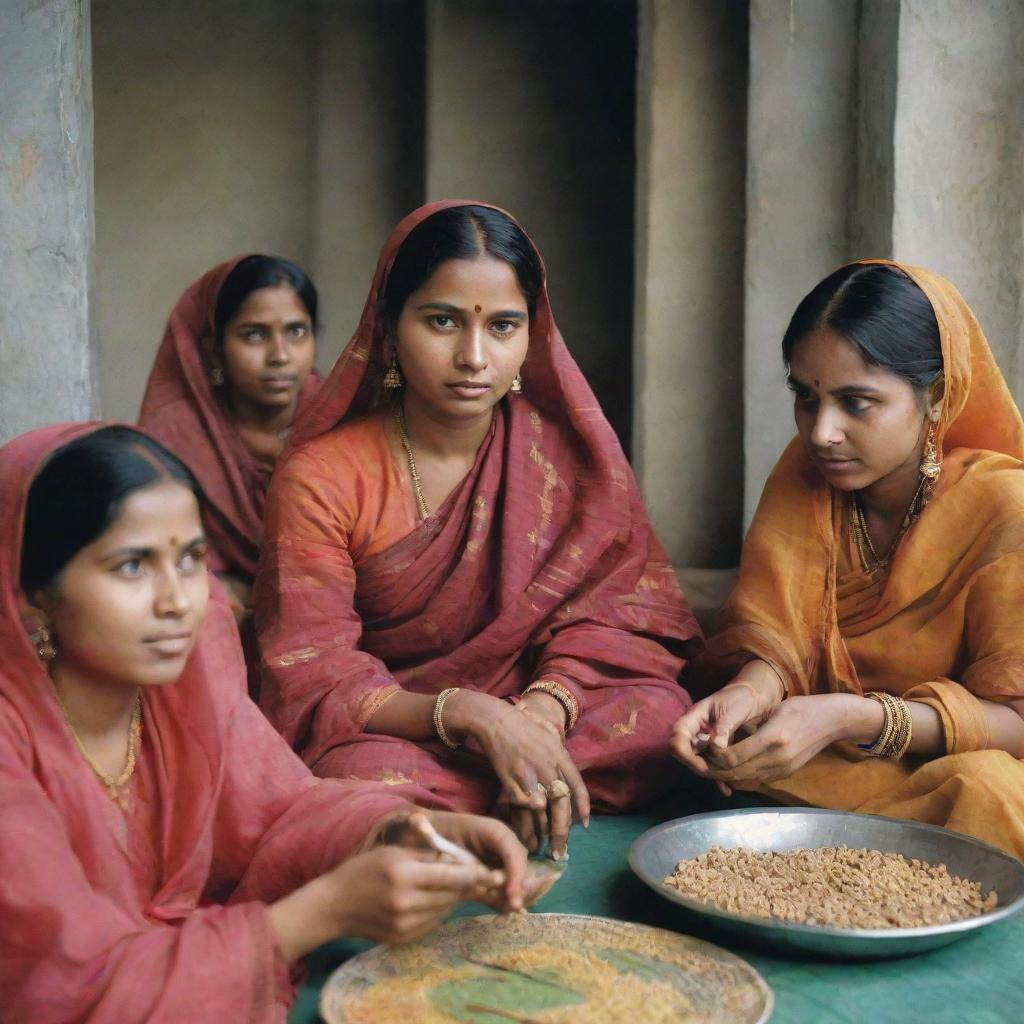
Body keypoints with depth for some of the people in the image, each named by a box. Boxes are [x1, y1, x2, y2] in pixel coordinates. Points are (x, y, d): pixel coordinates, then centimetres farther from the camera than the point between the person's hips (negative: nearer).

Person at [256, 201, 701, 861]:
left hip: (532, 713, 3)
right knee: (378, 780, -36)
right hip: (383, 733, -2)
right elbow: (312, 679, -15)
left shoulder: (565, 444, -1)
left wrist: (544, 708, -26)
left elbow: (616, 606, -4)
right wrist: (470, 713, -32)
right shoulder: (321, 480, -10)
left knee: (660, 719, -25)